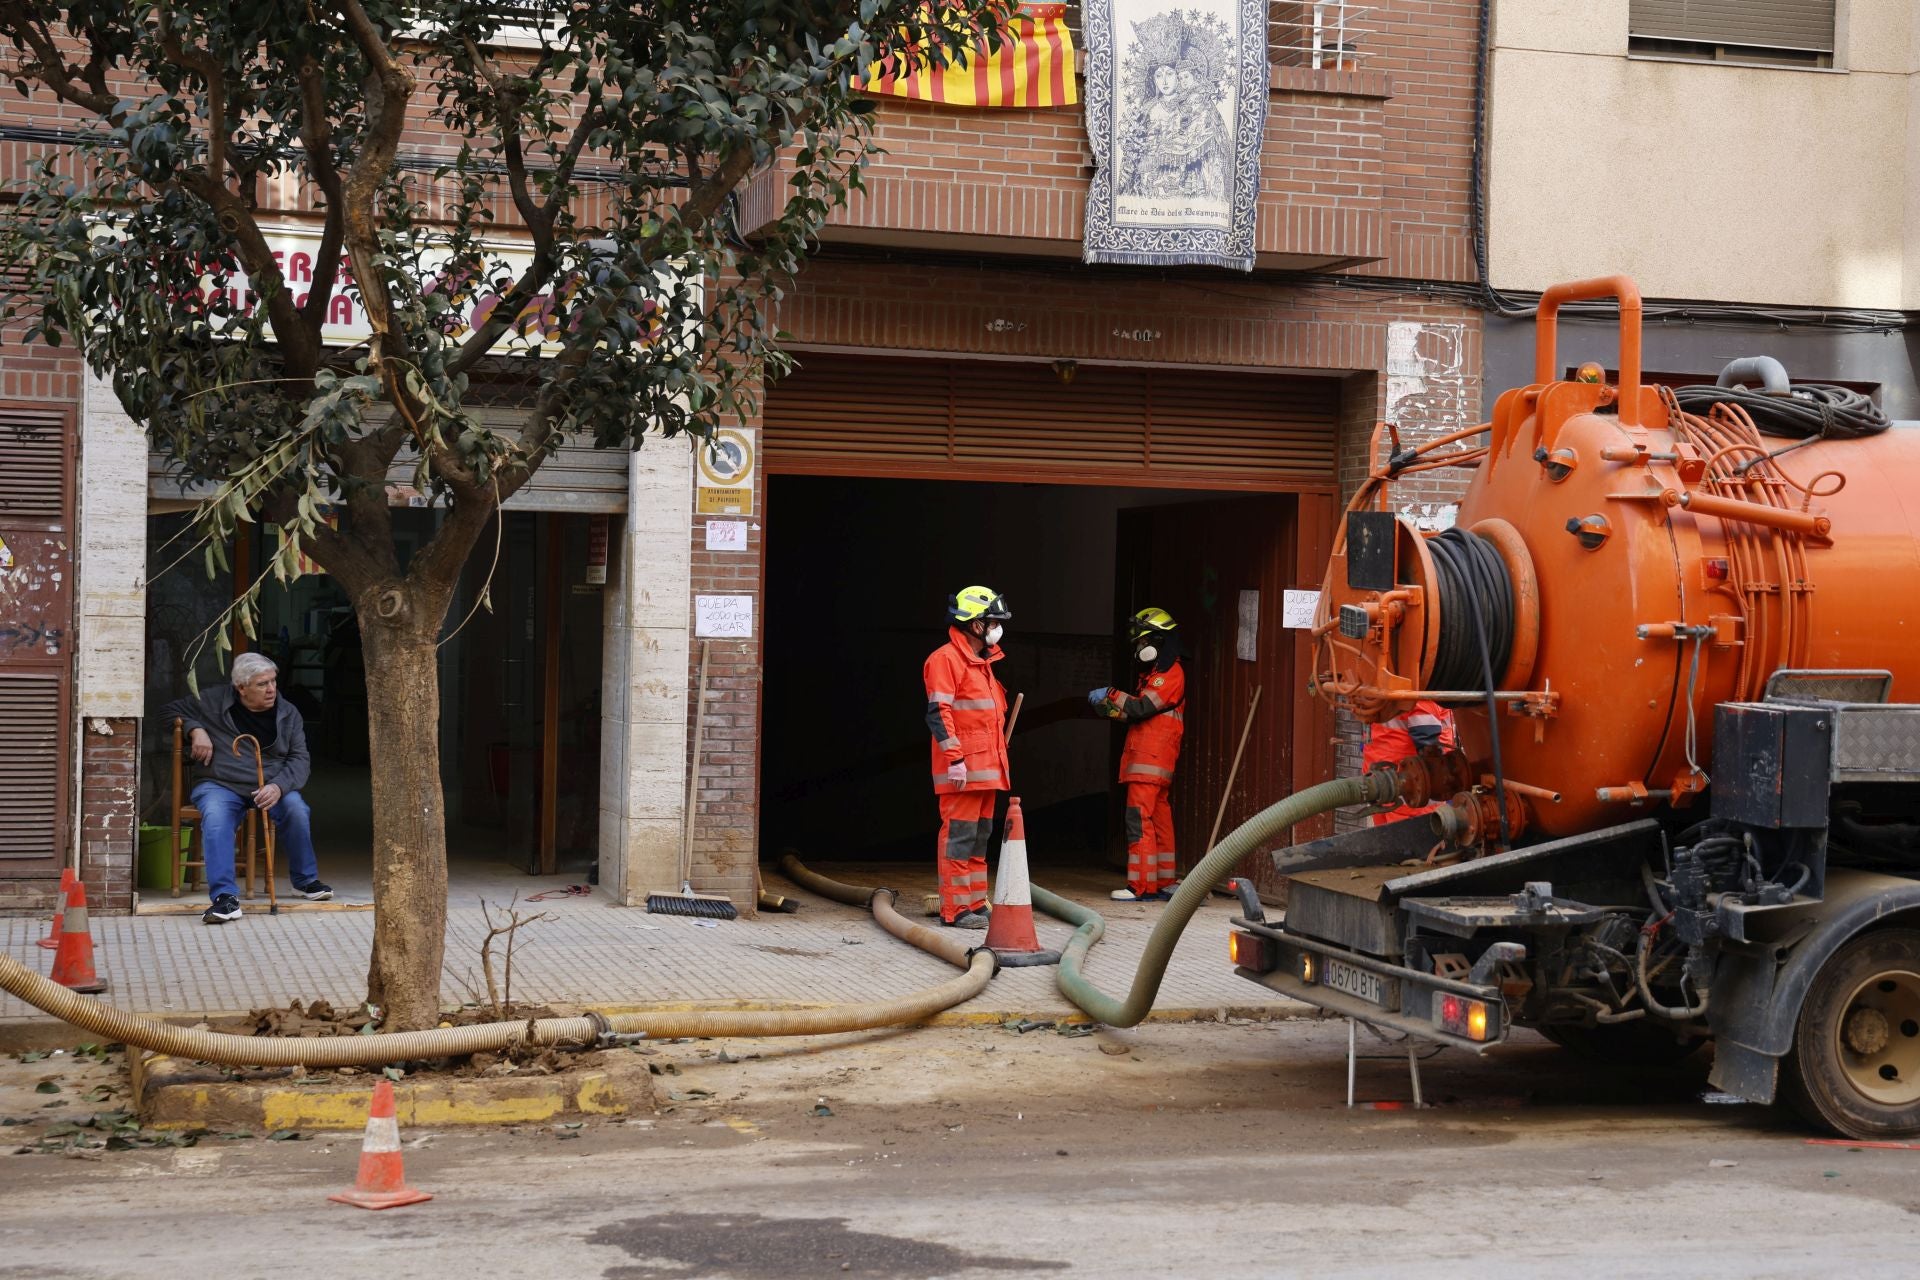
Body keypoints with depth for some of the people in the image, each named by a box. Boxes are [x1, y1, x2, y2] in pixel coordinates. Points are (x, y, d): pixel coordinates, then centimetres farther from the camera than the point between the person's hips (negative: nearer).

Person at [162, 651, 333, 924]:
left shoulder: (288, 714, 7)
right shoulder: (213, 702, 3)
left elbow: (300, 759, 1)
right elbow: (170, 711, 13)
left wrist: (278, 786, -20)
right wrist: (196, 730, -8)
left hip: (270, 786, 2)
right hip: (219, 785, -1)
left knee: (296, 809, -30)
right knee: (215, 818, -36)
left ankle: (305, 880, -5)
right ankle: (225, 897, -42)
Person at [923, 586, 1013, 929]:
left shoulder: (982, 662, 20)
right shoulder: (947, 659, -10)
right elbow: (938, 713, -17)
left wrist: (998, 757, 22)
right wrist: (955, 759, -22)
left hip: (986, 768, 10)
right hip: (961, 769, -10)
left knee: (980, 836, 13)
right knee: (959, 834, -8)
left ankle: (976, 904, 19)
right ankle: (955, 909, -7)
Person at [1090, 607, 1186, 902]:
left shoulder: (1171, 673, -9)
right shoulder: (1154, 673, 23)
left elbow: (1143, 707, -19)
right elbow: (1139, 713, 22)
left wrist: (1111, 695, -11)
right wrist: (1107, 706, 8)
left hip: (1150, 760, -10)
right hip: (1146, 759, 10)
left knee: (1139, 821, -12)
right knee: (1159, 822, 11)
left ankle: (1141, 886, -13)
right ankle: (1164, 884, 14)